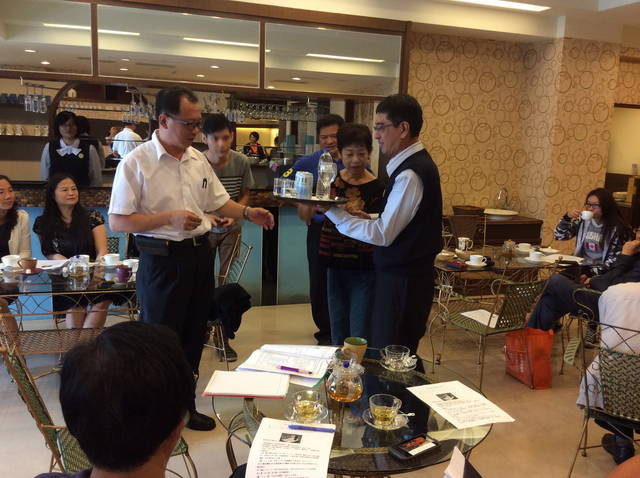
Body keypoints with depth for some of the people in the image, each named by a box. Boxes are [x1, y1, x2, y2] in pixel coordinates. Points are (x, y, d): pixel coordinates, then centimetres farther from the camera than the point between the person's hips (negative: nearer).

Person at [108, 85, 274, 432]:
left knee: (193, 337, 16)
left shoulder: (198, 159, 7)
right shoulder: (137, 163, -12)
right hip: (162, 259, -6)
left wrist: (248, 213, -2)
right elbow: (117, 222, -14)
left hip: (200, 254, 6)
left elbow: (219, 202, 16)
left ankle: (185, 405, 34)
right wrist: (170, 218, -22)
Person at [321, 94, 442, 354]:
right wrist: (363, 216, 5)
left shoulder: (410, 174, -20)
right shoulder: (416, 164, 11)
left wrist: (333, 212, -15)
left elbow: (382, 234, -21)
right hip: (403, 275, 10)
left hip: (402, 282, -10)